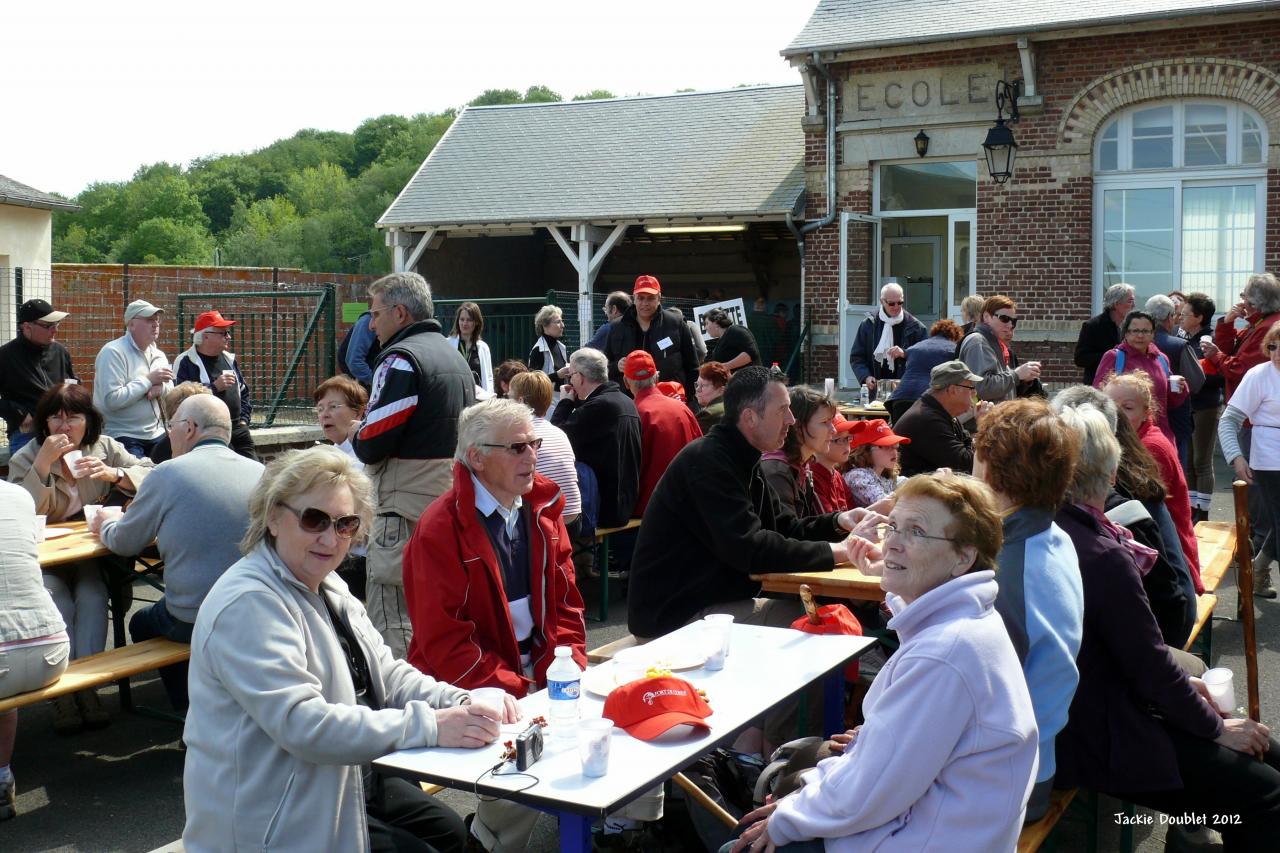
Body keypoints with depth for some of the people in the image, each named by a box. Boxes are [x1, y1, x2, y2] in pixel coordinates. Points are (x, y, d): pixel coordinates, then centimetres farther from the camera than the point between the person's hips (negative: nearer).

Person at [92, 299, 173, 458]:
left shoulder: (158, 355, 13)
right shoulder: (113, 352, -11)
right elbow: (112, 400, -22)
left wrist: (161, 388, -11)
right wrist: (149, 380, -17)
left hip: (156, 434, 7)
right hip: (123, 438, -7)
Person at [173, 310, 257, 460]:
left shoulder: (229, 359, 16)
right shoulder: (186, 363, -6)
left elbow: (244, 392, 26)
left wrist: (244, 419, 12)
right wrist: (215, 387, -19)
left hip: (237, 429, 7)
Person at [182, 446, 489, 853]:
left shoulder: (328, 589, 6)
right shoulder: (249, 604, -24)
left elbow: (386, 674, 6)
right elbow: (303, 725, -31)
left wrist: (461, 704, -13)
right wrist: (429, 726, -32)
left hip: (347, 782, 9)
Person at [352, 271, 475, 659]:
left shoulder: (400, 359, -12)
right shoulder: (456, 356, 17)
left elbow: (372, 445, -17)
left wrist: (356, 436, 6)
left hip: (407, 513, -9)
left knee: (392, 624, -5)